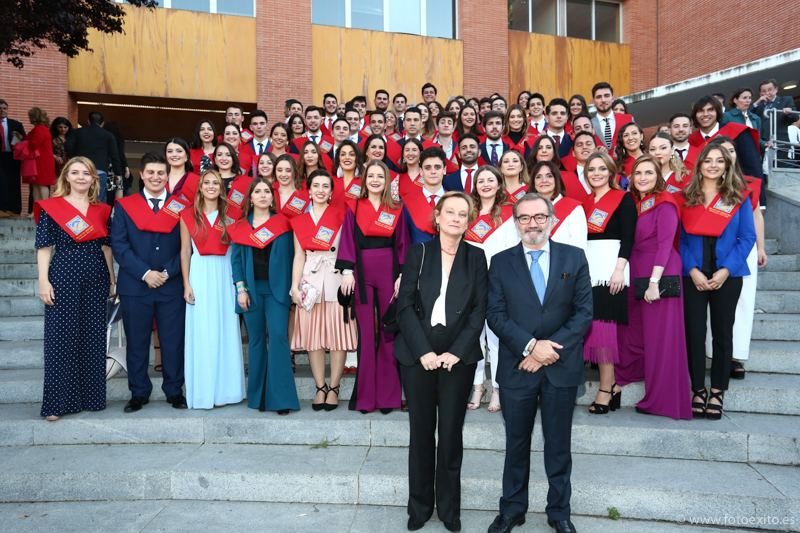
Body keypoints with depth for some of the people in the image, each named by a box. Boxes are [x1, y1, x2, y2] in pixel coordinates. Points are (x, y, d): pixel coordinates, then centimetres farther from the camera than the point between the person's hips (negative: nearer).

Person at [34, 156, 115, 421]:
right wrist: (43, 280, -9)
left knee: (94, 338, 7)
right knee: (61, 338, -1)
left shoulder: (102, 210, 11)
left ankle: (92, 398, 19)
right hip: (63, 277, -3)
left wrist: (112, 279, 9)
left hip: (95, 279, 3)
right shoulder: (51, 207, 2)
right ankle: (58, 402, 8)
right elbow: (44, 247, -2)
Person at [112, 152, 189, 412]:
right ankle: (139, 393, 22)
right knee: (137, 342, 8)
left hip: (172, 286, 0)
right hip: (134, 286, 1)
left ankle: (174, 391, 20)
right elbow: (118, 244, -2)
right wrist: (145, 273, -12)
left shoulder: (181, 207, 6)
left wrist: (168, 273, -10)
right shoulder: (125, 205, 7)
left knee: (173, 341, 5)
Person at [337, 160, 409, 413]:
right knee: (366, 332, 1)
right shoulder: (354, 209, 7)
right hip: (362, 274, 0)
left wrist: (402, 275, -2)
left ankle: (387, 395, 12)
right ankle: (365, 396, 9)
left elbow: (403, 244, 6)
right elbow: (348, 240, 3)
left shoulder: (396, 210, 9)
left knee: (389, 331, 3)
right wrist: (347, 271, -8)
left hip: (389, 273, 1)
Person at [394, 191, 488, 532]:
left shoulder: (476, 257, 7)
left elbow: (479, 310, 2)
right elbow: (405, 305, -2)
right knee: (421, 431, 7)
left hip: (458, 357, 0)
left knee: (451, 433, 5)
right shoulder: (419, 252, 4)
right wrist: (424, 351, -12)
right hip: (418, 354, 0)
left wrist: (456, 352, -10)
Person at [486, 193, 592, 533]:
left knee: (559, 444, 13)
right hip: (517, 368, 0)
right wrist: (531, 345, -18)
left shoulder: (574, 258, 2)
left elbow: (583, 312, -4)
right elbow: (495, 314, -5)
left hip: (562, 367, 0)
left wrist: (551, 349, -14)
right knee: (516, 443, 14)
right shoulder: (501, 262, 2)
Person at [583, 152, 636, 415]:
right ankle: (611, 385, 9)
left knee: (602, 325, -11)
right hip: (587, 267, 5)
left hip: (610, 267, -5)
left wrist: (619, 270, -16)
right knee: (593, 326, 0)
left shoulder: (623, 199, 2)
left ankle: (606, 389, -5)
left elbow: (628, 237, -6)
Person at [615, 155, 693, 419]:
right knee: (633, 327, 12)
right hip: (636, 272, 7)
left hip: (660, 273, -7)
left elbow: (665, 244, -16)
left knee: (660, 336, -1)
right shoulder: (633, 202, 12)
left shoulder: (664, 204, -9)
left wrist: (654, 281, -22)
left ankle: (662, 399, 9)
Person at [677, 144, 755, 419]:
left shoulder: (738, 197, 5)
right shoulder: (685, 197, 5)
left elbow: (747, 237, 2)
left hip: (727, 276, 0)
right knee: (694, 332, 1)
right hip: (693, 275, 0)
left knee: (722, 332, 6)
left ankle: (717, 391, 17)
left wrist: (726, 270, -10)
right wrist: (693, 270, -10)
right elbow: (680, 238, 3)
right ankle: (698, 390, 12)